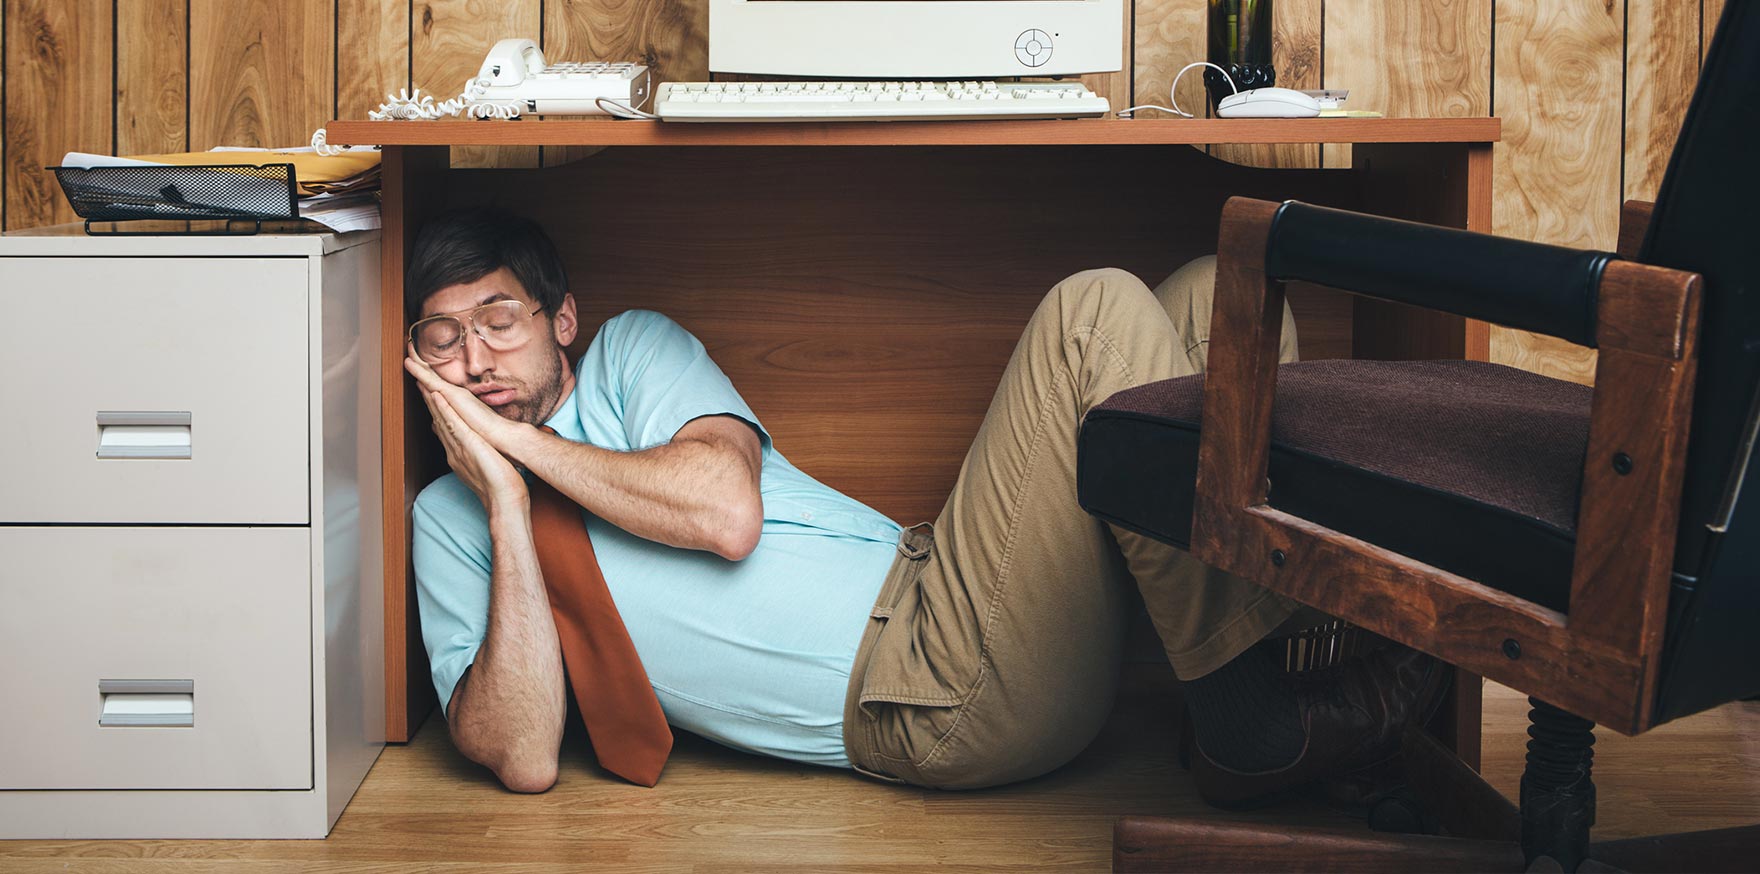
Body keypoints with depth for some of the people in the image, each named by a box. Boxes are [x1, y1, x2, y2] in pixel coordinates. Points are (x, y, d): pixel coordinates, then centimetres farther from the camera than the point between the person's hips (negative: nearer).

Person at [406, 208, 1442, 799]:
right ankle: (1250, 717, -19)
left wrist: (525, 438, -2)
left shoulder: (634, 349, 18)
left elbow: (727, 511, -3)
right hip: (918, 701, -5)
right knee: (1096, 314, -21)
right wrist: (506, 497, -9)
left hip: (940, 614, 5)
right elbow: (524, 760, -6)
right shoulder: (451, 516, 11)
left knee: (1217, 295, -2)